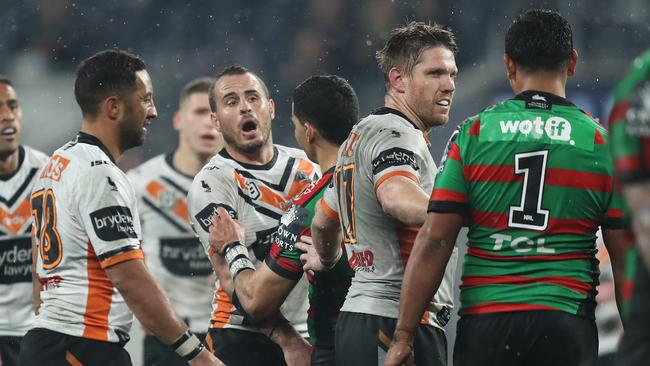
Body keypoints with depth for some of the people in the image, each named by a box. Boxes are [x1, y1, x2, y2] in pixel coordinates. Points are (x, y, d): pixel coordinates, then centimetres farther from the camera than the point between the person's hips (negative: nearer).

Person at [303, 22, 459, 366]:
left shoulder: (360, 136, 23)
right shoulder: (396, 134, -10)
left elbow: (323, 221, 36)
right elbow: (398, 198, -33)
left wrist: (327, 260, 55)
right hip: (396, 320, -11)